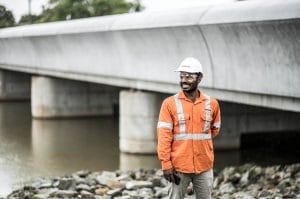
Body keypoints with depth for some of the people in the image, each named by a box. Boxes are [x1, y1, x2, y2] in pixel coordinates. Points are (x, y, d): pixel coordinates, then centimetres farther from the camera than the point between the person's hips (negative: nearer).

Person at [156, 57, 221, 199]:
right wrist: (166, 164, -13)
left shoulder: (212, 103, 3)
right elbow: (164, 136, -8)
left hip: (204, 166, 3)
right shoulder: (170, 103, -4)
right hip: (179, 167, -2)